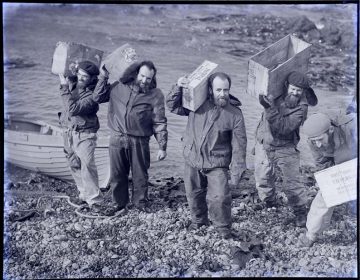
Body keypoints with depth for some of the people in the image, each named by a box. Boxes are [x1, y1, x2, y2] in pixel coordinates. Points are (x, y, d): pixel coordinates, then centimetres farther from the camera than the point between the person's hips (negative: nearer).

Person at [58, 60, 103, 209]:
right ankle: (84, 194, 24)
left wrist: (65, 88, -26)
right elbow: (60, 70, 23)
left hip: (84, 134, -7)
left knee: (87, 166, -13)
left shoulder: (92, 95, -19)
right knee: (75, 166, 13)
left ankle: (94, 200, -7)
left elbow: (73, 109, -29)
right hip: (68, 131, 8)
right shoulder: (73, 82, 1)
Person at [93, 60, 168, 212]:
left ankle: (141, 202, 30)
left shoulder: (155, 94, -3)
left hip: (139, 141, -2)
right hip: (117, 139, 2)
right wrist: (103, 77, 6)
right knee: (117, 174, 12)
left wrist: (162, 147, -6)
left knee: (140, 174, 10)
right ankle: (119, 203, 31)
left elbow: (159, 123, -4)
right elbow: (98, 97, 15)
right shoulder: (118, 87, 4)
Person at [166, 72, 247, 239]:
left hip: (217, 164, -3)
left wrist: (237, 170, -10)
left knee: (220, 198, -12)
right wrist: (178, 88, -15)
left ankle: (224, 229, 13)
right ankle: (198, 221, 43)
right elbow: (172, 106, 3)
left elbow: (239, 144, -7)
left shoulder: (234, 114, -8)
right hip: (192, 160, 3)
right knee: (194, 194, 17)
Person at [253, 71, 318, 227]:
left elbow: (283, 128, -28)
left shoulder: (301, 107, -18)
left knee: (291, 182, -5)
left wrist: (272, 107, -35)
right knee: (262, 177, 16)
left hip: (286, 148, -4)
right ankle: (268, 201, 42)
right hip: (263, 144, 4)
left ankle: (301, 213, 11)